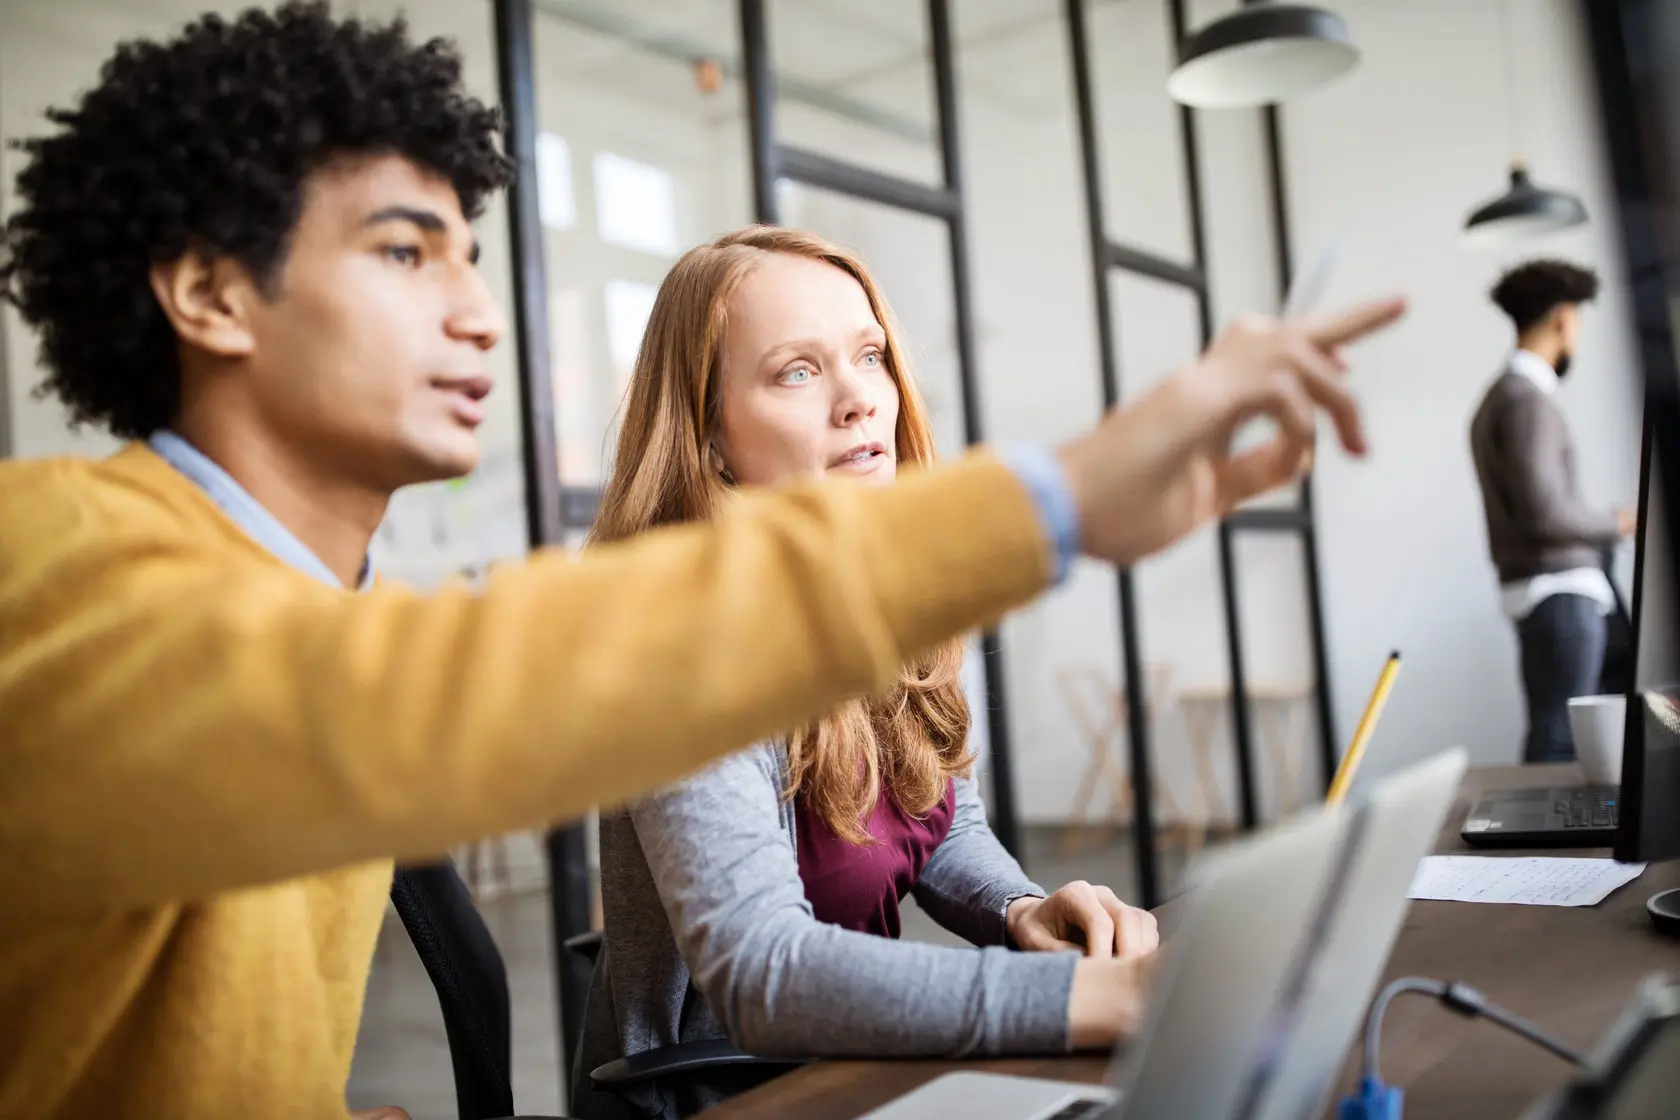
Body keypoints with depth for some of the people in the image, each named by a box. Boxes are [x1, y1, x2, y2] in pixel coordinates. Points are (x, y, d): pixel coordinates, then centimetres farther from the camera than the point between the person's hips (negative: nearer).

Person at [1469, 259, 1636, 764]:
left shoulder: (1499, 396, 14)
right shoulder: (1528, 400, -15)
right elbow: (1546, 513, -21)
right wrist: (1616, 524, -6)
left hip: (1534, 588, 9)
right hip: (1560, 591, -9)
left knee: (1548, 730, 12)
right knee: (1560, 737, -8)